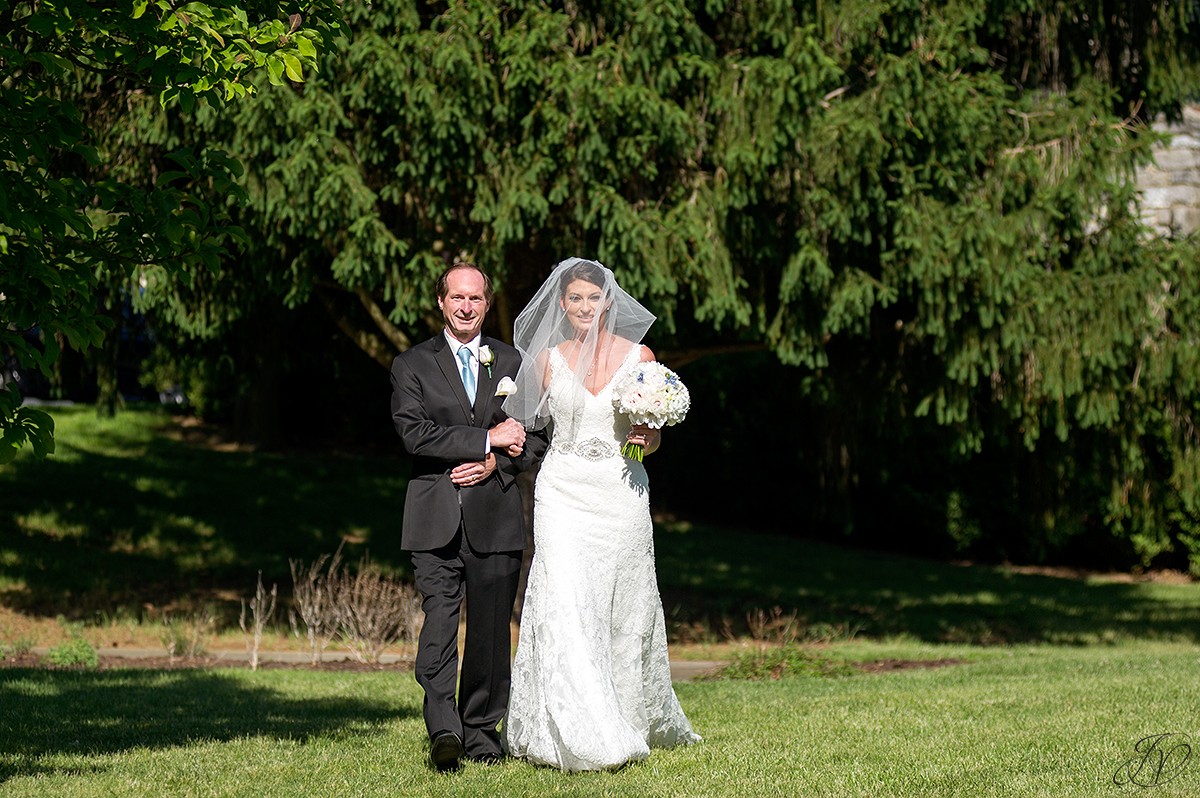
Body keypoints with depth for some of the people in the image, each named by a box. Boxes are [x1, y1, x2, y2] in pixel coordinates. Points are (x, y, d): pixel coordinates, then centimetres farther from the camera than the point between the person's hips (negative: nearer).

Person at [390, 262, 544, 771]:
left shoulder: (512, 363, 15)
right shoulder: (412, 366, 7)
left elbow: (537, 437, 12)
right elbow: (415, 433, -8)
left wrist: (496, 464, -7)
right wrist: (486, 439, -12)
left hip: (495, 517, 2)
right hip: (437, 521, -2)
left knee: (492, 630, 4)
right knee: (439, 624, -14)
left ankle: (481, 730, 15)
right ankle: (443, 733, -21)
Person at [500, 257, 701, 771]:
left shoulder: (639, 356, 3)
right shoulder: (548, 359, 5)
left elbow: (652, 436, 10)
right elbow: (528, 423, 14)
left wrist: (647, 438, -12)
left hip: (621, 493, 1)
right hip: (563, 493, 0)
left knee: (623, 612, 6)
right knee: (567, 609, -13)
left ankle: (630, 723, 25)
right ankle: (586, 738, -13)